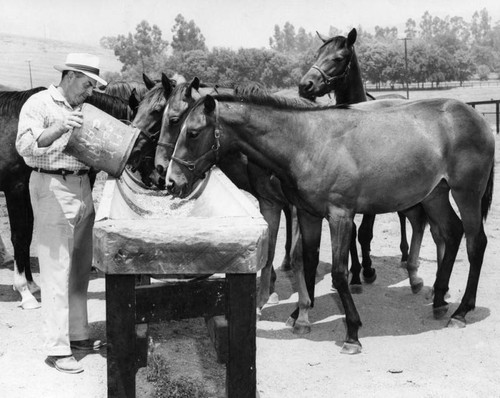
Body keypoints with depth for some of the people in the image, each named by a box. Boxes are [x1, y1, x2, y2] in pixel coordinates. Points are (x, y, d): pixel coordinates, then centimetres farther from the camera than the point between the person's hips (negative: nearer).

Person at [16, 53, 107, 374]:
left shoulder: (81, 110, 16)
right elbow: (25, 146, -18)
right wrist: (59, 129, -31)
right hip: (52, 188, -8)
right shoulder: (39, 104, -6)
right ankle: (58, 349, -2)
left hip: (82, 188, 8)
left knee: (81, 268, 13)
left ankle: (78, 335, 26)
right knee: (56, 270, -6)